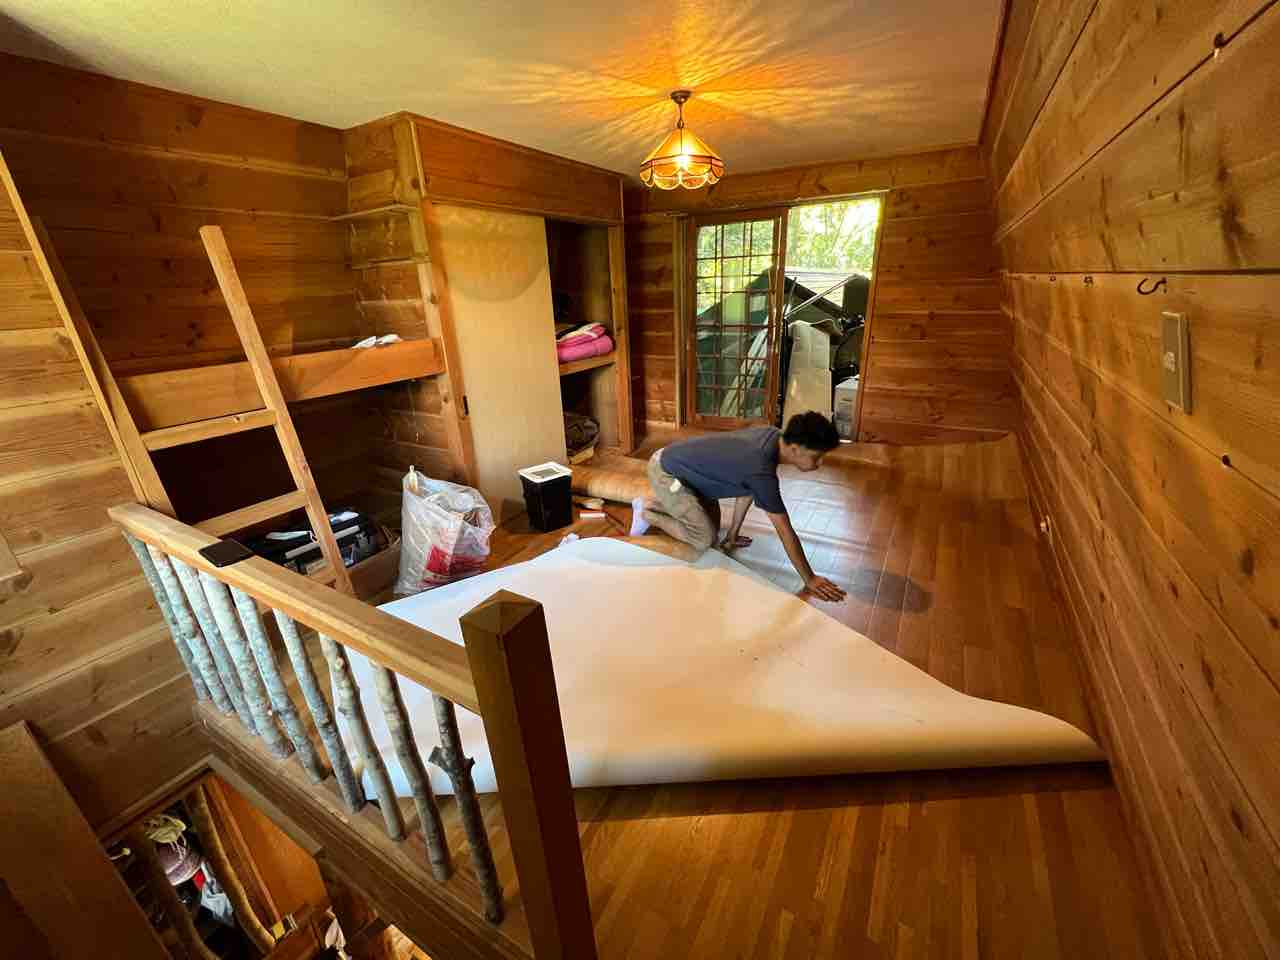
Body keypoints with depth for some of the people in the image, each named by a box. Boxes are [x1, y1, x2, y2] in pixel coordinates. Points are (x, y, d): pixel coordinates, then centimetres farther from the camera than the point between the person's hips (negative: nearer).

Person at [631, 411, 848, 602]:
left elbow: (747, 489, 4)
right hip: (665, 471, -9)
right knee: (704, 539, -8)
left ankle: (651, 503, 25)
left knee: (713, 526, 17)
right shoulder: (761, 469, -33)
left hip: (678, 460, 9)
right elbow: (785, 530, -26)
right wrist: (810, 579, -16)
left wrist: (732, 535, 9)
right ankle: (646, 514, 6)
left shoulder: (773, 436, -6)